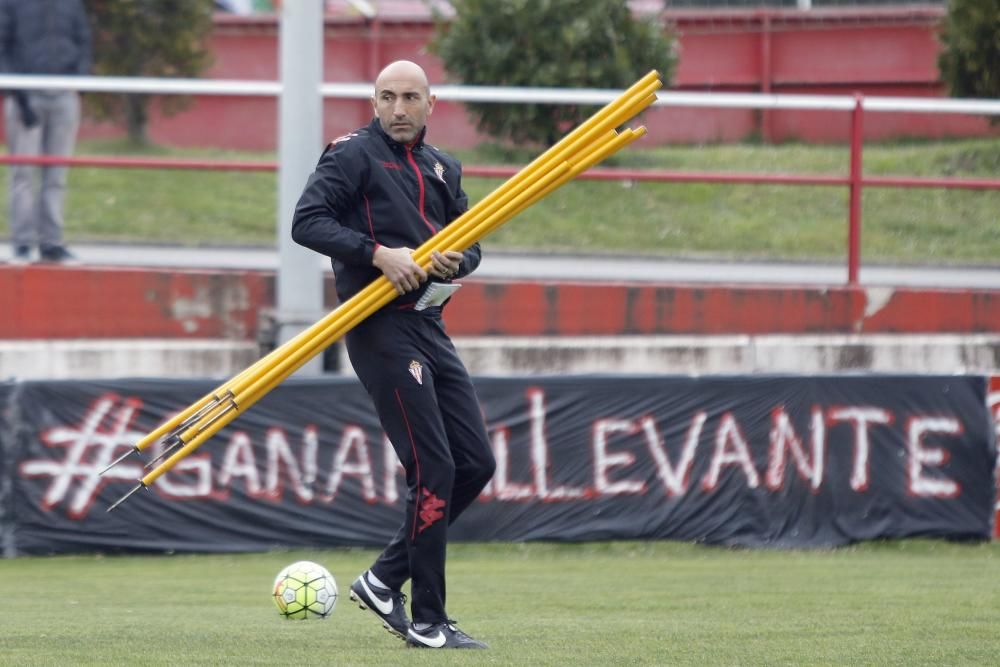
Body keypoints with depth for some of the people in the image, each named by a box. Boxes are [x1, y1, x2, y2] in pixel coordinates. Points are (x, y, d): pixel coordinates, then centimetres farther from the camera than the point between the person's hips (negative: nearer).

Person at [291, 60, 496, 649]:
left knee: (476, 463, 6)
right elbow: (307, 221, -14)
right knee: (433, 471, -11)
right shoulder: (354, 155, -5)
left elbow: (470, 240, 20)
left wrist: (457, 262, -4)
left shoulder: (442, 168, 17)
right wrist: (378, 254, -24)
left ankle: (385, 579, 16)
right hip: (381, 329, -8)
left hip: (429, 327, 8)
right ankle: (426, 622, -4)